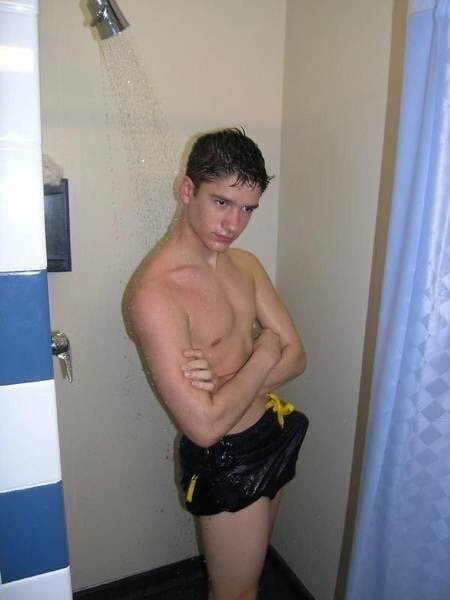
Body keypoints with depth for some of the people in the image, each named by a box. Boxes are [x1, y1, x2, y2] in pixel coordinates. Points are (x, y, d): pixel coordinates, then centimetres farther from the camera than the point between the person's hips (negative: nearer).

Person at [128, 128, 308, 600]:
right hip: (227, 462, -7)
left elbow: (296, 356, -4)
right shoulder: (156, 293, -27)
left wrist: (225, 381, -22)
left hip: (273, 435, 7)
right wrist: (264, 352, -18)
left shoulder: (245, 264, -1)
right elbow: (204, 425, -29)